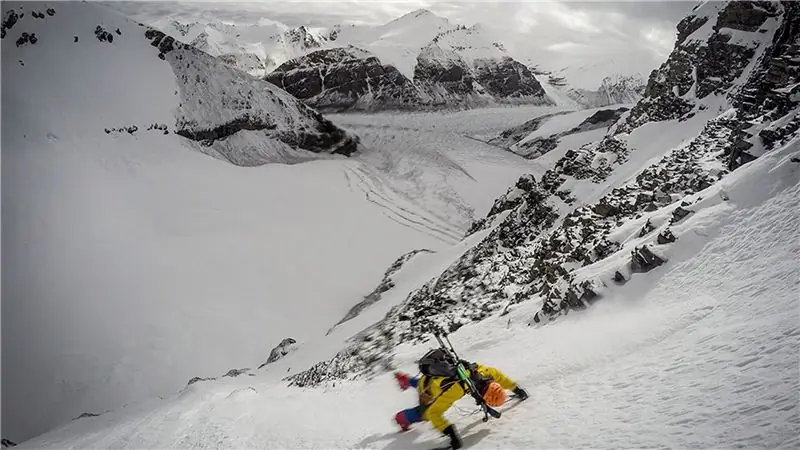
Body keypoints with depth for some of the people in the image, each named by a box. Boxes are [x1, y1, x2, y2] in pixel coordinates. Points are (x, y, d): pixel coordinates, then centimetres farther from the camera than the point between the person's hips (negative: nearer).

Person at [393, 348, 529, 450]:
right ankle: (402, 418, 33)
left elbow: (496, 374, -6)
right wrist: (450, 432, -51)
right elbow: (433, 413, -44)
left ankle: (406, 380, 59)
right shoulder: (457, 389, -48)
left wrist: (515, 388, -1)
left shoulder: (479, 371, -31)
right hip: (427, 388, -7)